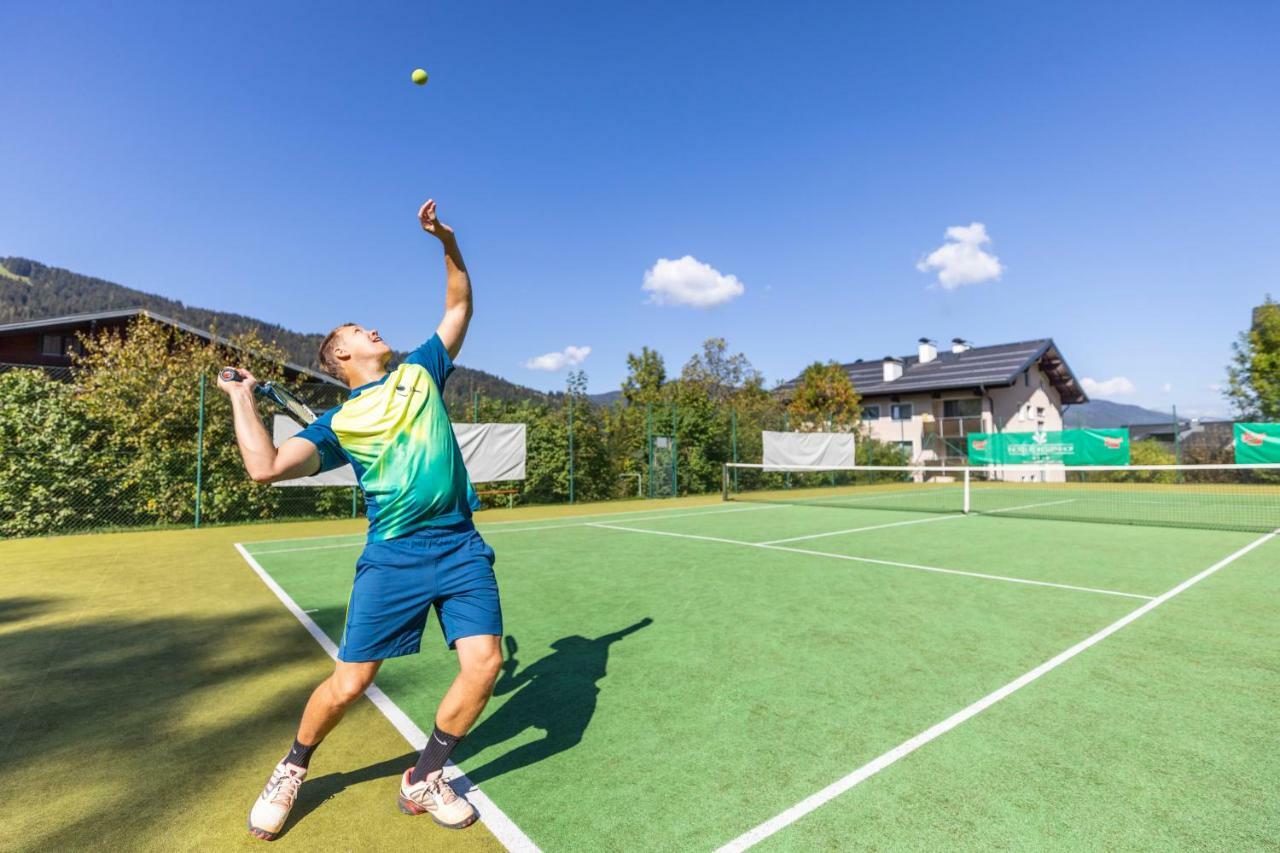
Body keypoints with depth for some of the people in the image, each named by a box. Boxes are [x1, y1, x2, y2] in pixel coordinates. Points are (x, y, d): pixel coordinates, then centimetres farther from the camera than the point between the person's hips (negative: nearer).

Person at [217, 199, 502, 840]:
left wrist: (447, 241, 11)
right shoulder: (337, 424, 6)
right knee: (348, 684, 2)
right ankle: (292, 770, 35)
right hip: (392, 555, -2)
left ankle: (424, 780, 15)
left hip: (460, 546, 2)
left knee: (483, 663, -9)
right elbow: (266, 467, -9)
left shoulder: (419, 372, 15)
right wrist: (241, 396, 4)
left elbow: (459, 306, 21)